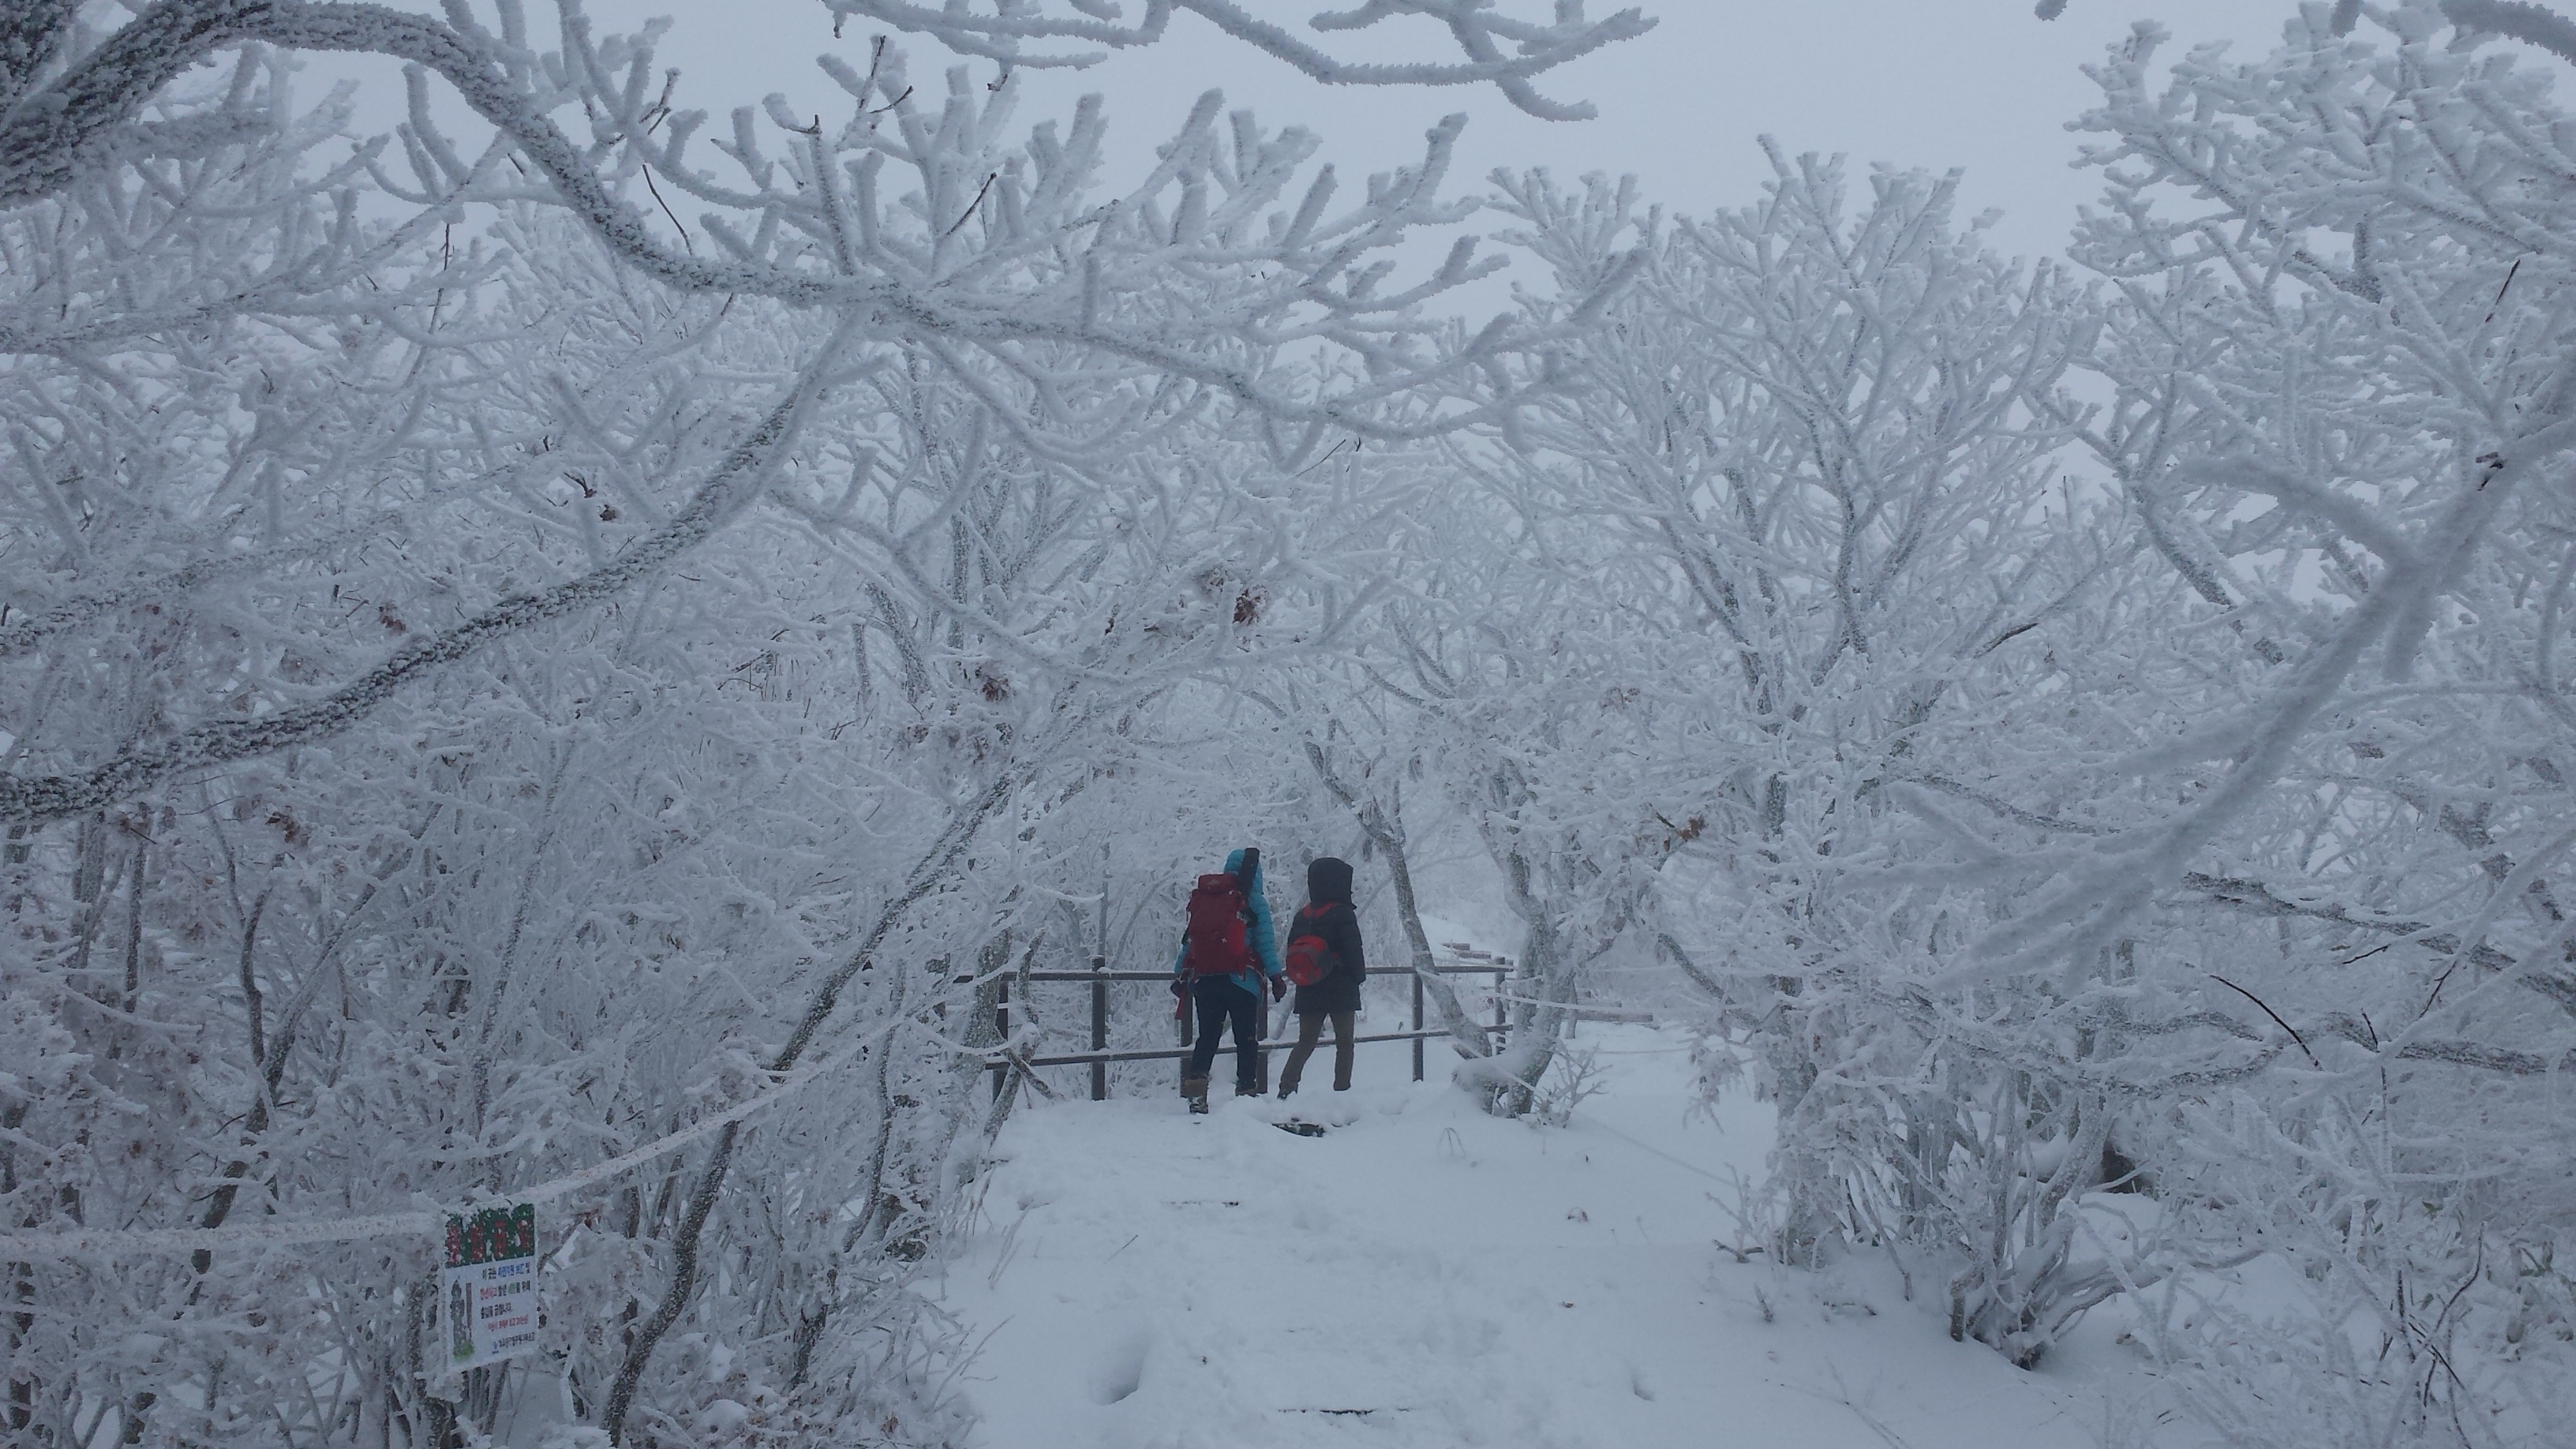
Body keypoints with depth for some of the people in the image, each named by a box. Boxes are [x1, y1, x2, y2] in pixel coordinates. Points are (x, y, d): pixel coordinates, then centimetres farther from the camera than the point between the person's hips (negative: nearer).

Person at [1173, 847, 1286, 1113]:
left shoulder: (1201, 899, 13)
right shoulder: (1254, 902, 0)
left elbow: (1189, 940, 14)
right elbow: (1265, 942, -5)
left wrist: (1180, 976, 18)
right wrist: (1276, 976, -1)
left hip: (1203, 981, 4)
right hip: (1241, 981, -4)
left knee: (1207, 1037, 11)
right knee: (1247, 1039, 7)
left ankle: (1195, 1092, 1)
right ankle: (1247, 1091, 2)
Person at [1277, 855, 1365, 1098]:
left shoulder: (1302, 916, 7)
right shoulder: (1342, 914, -12)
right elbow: (1353, 951, -13)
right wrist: (1359, 975, 3)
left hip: (1309, 991, 5)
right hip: (1341, 989, -5)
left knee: (1305, 1042, 11)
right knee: (1344, 1043, 6)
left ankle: (1287, 1086, -2)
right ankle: (1341, 1090, 4)